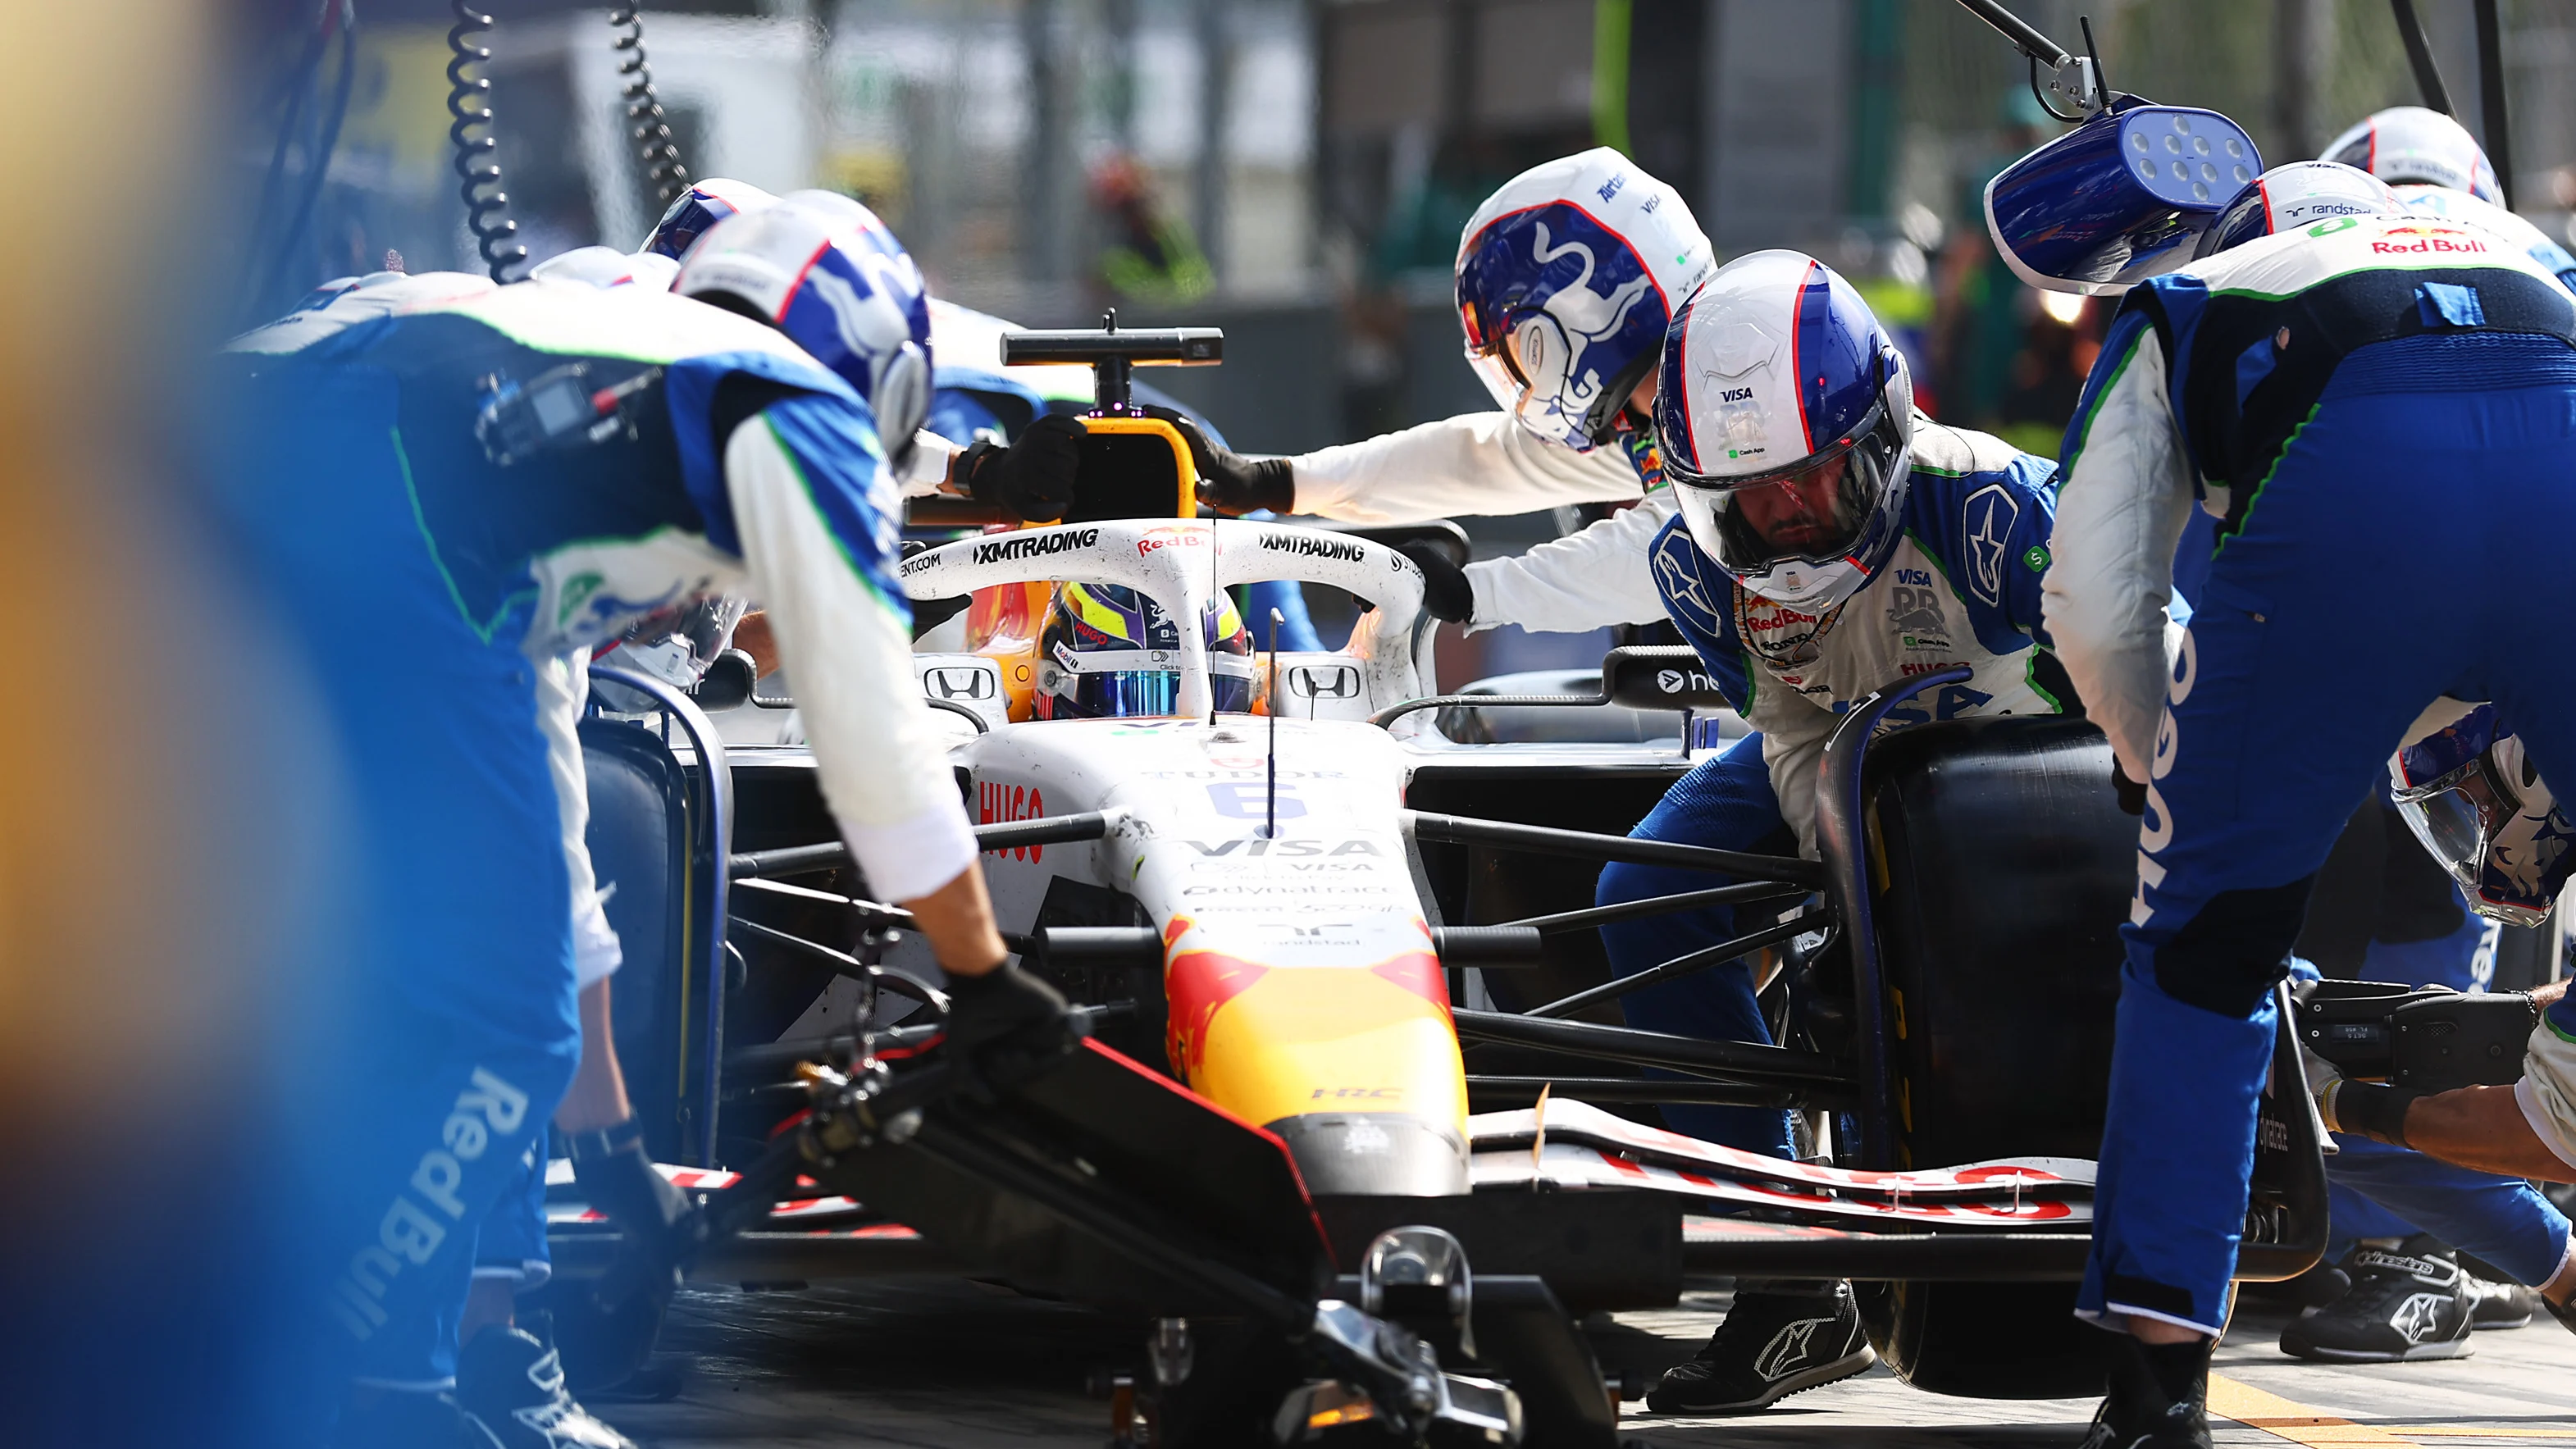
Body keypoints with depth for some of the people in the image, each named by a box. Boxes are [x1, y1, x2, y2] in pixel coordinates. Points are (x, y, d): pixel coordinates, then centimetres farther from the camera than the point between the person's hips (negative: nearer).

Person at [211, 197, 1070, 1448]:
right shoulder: (800, 414, 21)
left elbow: (543, 822, 48)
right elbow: (875, 743, 19)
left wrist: (605, 1149, 52)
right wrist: (986, 985, 33)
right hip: (355, 514, -9)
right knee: (491, 1015, 3)